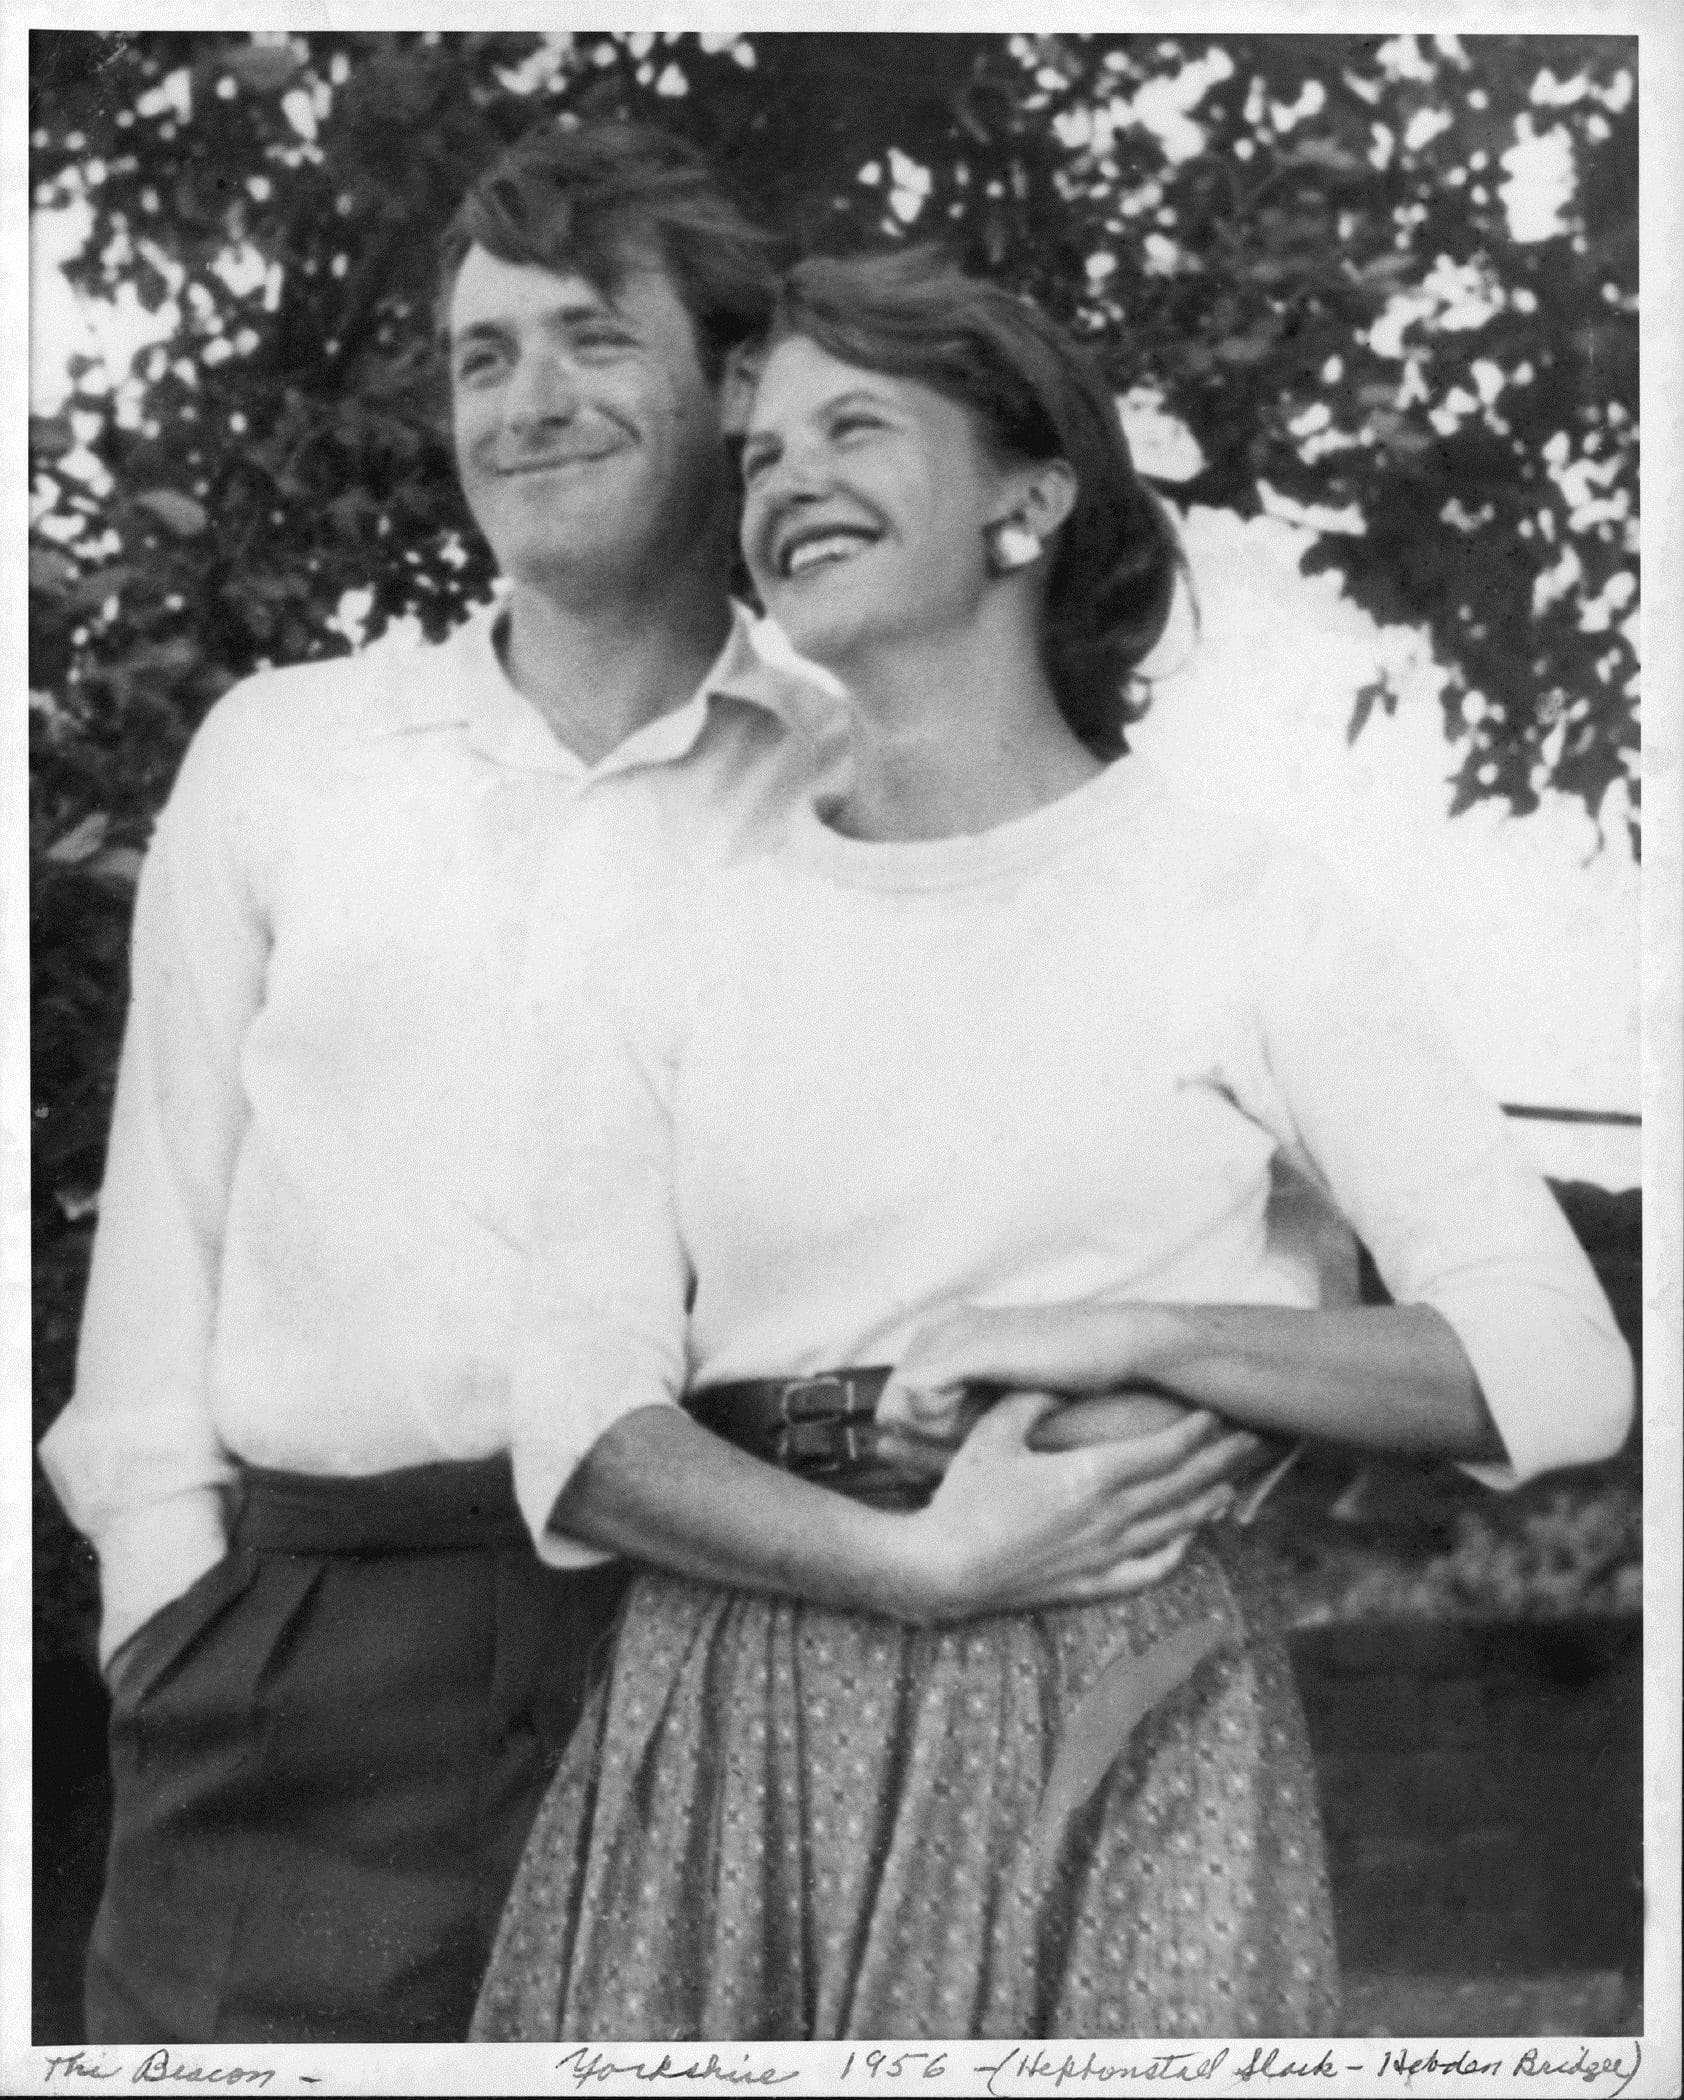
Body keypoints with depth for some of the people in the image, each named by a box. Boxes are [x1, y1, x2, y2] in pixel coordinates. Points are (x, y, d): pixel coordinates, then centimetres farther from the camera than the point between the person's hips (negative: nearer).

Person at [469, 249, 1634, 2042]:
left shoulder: (1237, 910, 1)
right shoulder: (674, 955, 8)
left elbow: (1563, 1370, -4)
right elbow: (579, 1426, -1)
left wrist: (1138, 1330, -13)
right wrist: (922, 1566, -16)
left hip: (1115, 1741, -2)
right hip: (721, 1738, 2)